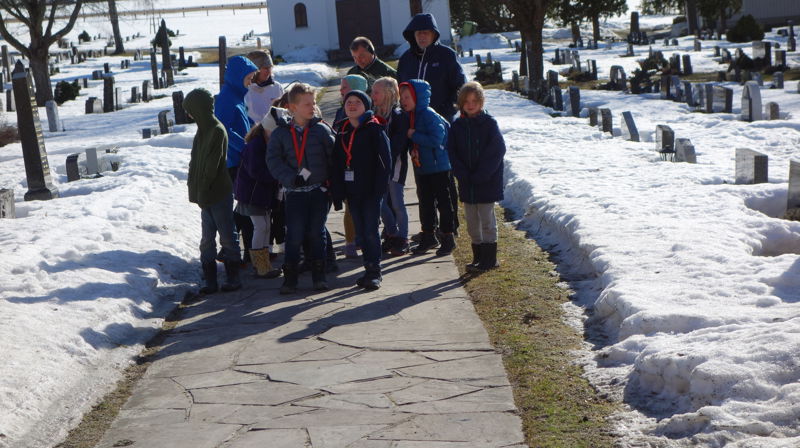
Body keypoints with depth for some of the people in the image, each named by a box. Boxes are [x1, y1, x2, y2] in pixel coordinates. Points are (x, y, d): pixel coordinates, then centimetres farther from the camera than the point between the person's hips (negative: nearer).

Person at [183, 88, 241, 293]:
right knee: (207, 240, 9)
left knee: (227, 238, 2)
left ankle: (233, 278, 11)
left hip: (219, 194, -9)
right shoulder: (204, 129, 13)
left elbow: (212, 166, -18)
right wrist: (195, 189, 8)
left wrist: (202, 193, -17)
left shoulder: (217, 131, -15)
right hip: (206, 195, 9)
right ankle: (210, 281, 13)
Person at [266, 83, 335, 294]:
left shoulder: (322, 130, 1)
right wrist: (291, 178, -15)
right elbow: (273, 161, -4)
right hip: (294, 193, 0)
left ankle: (319, 275, 16)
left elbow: (334, 157, -2)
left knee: (317, 233, 6)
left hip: (319, 191, 0)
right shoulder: (280, 133, 2)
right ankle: (290, 277, 7)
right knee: (294, 234, -1)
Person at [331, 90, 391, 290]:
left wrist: (379, 189, -17)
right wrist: (337, 194, 5)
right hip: (352, 191, 6)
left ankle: (374, 271, 2)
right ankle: (370, 270, 18)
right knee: (361, 232, 10)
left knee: (371, 231, -6)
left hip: (370, 191, -6)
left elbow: (385, 161, -10)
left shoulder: (374, 129, -5)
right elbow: (336, 163, 12)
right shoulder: (343, 131, 11)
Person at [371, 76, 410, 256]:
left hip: (395, 166, -7)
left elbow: (396, 144, -17)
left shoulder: (398, 115, -11)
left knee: (397, 204, 0)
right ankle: (392, 235, 22)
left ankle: (402, 240, 8)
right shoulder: (375, 115, 10)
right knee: (381, 202, 9)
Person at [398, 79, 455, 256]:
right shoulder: (409, 116, 9)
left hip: (438, 166, -8)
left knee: (443, 201, 1)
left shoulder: (429, 115, -18)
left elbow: (436, 139, -26)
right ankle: (428, 236, 25)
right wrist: (412, 149, -5)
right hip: (421, 167, 8)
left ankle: (448, 238, 9)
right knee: (425, 201, 14)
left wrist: (414, 136, -19)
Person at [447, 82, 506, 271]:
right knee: (472, 222, 11)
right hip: (467, 184, 5)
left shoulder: (489, 123, -7)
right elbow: (452, 153, 4)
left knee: (487, 220, 0)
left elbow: (498, 150, -12)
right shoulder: (458, 126, 5)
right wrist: (463, 175, -10)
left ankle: (489, 258, 7)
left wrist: (479, 176, -15)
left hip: (487, 183, -5)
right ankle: (479, 257, 22)